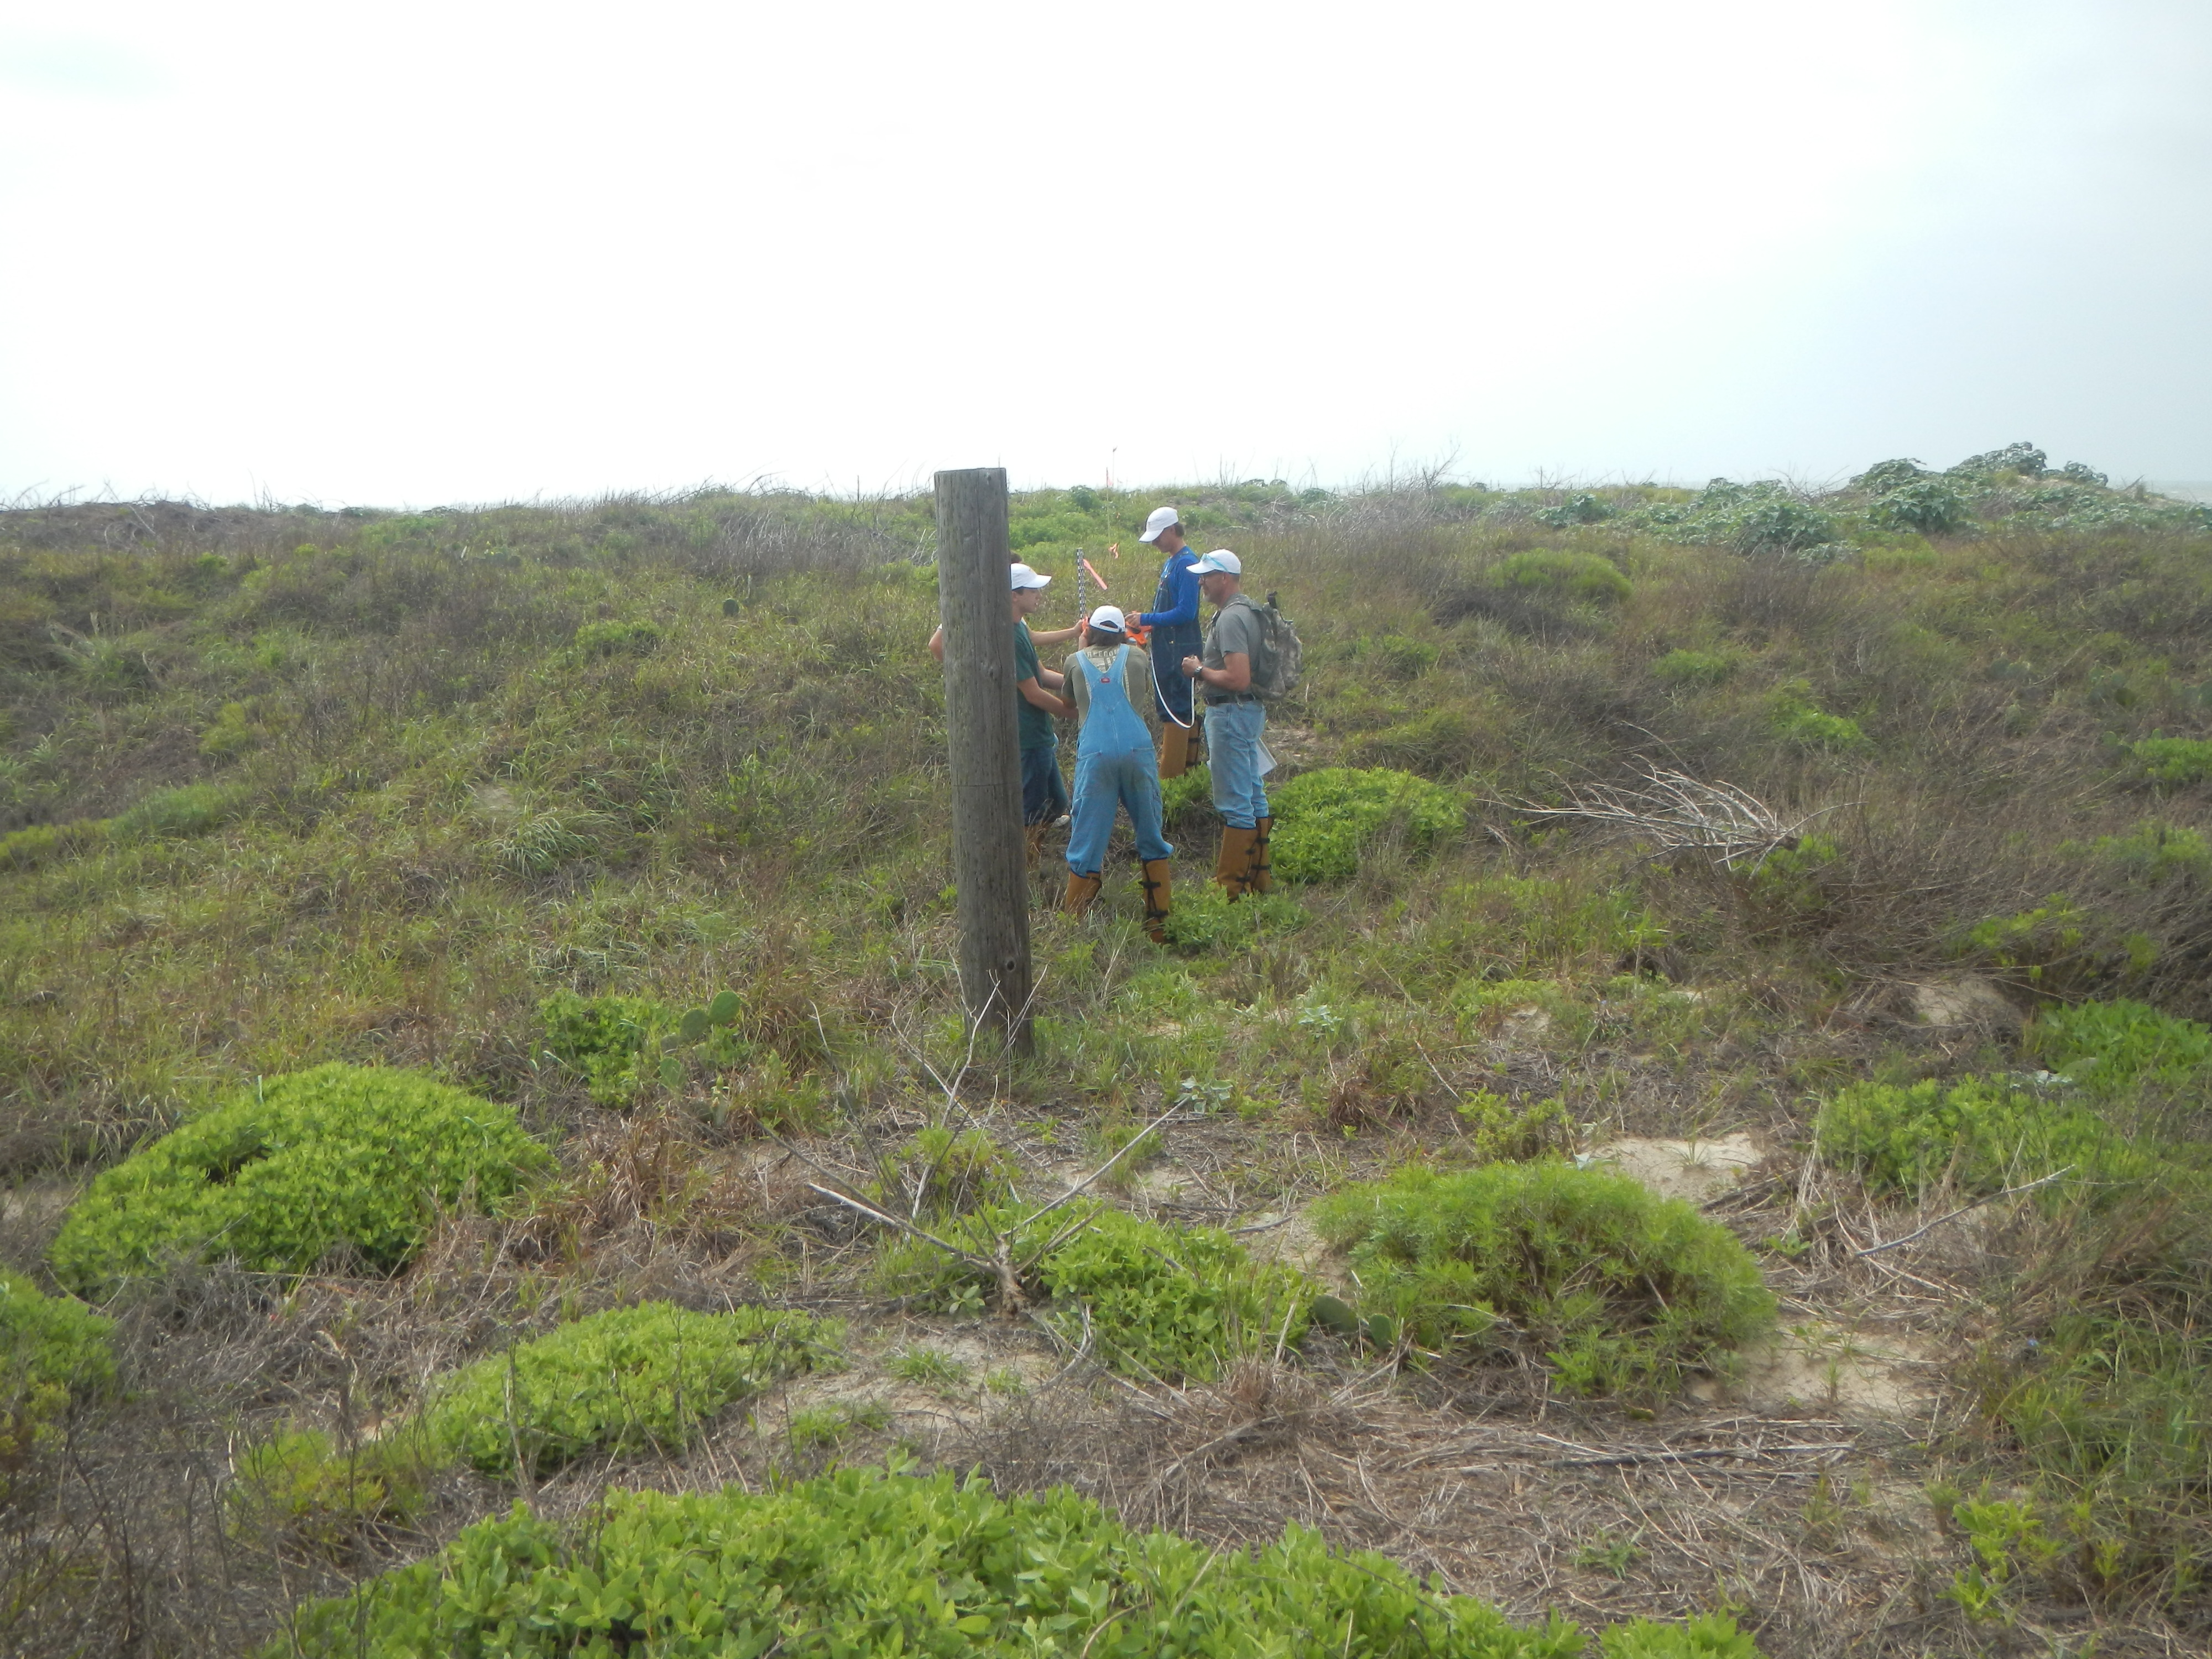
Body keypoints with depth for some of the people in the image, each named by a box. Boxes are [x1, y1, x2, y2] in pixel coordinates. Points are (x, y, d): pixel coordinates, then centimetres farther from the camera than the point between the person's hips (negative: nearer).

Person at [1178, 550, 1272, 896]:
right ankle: (1260, 876, 24)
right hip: (1251, 710, 11)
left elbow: (1238, 679, -28)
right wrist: (1206, 669, 16)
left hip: (1231, 712, -11)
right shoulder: (1246, 611, 13)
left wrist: (1200, 671, -15)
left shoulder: (1231, 618, -20)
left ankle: (1231, 886, 1)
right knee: (1253, 796, 16)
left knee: (1234, 803, -5)